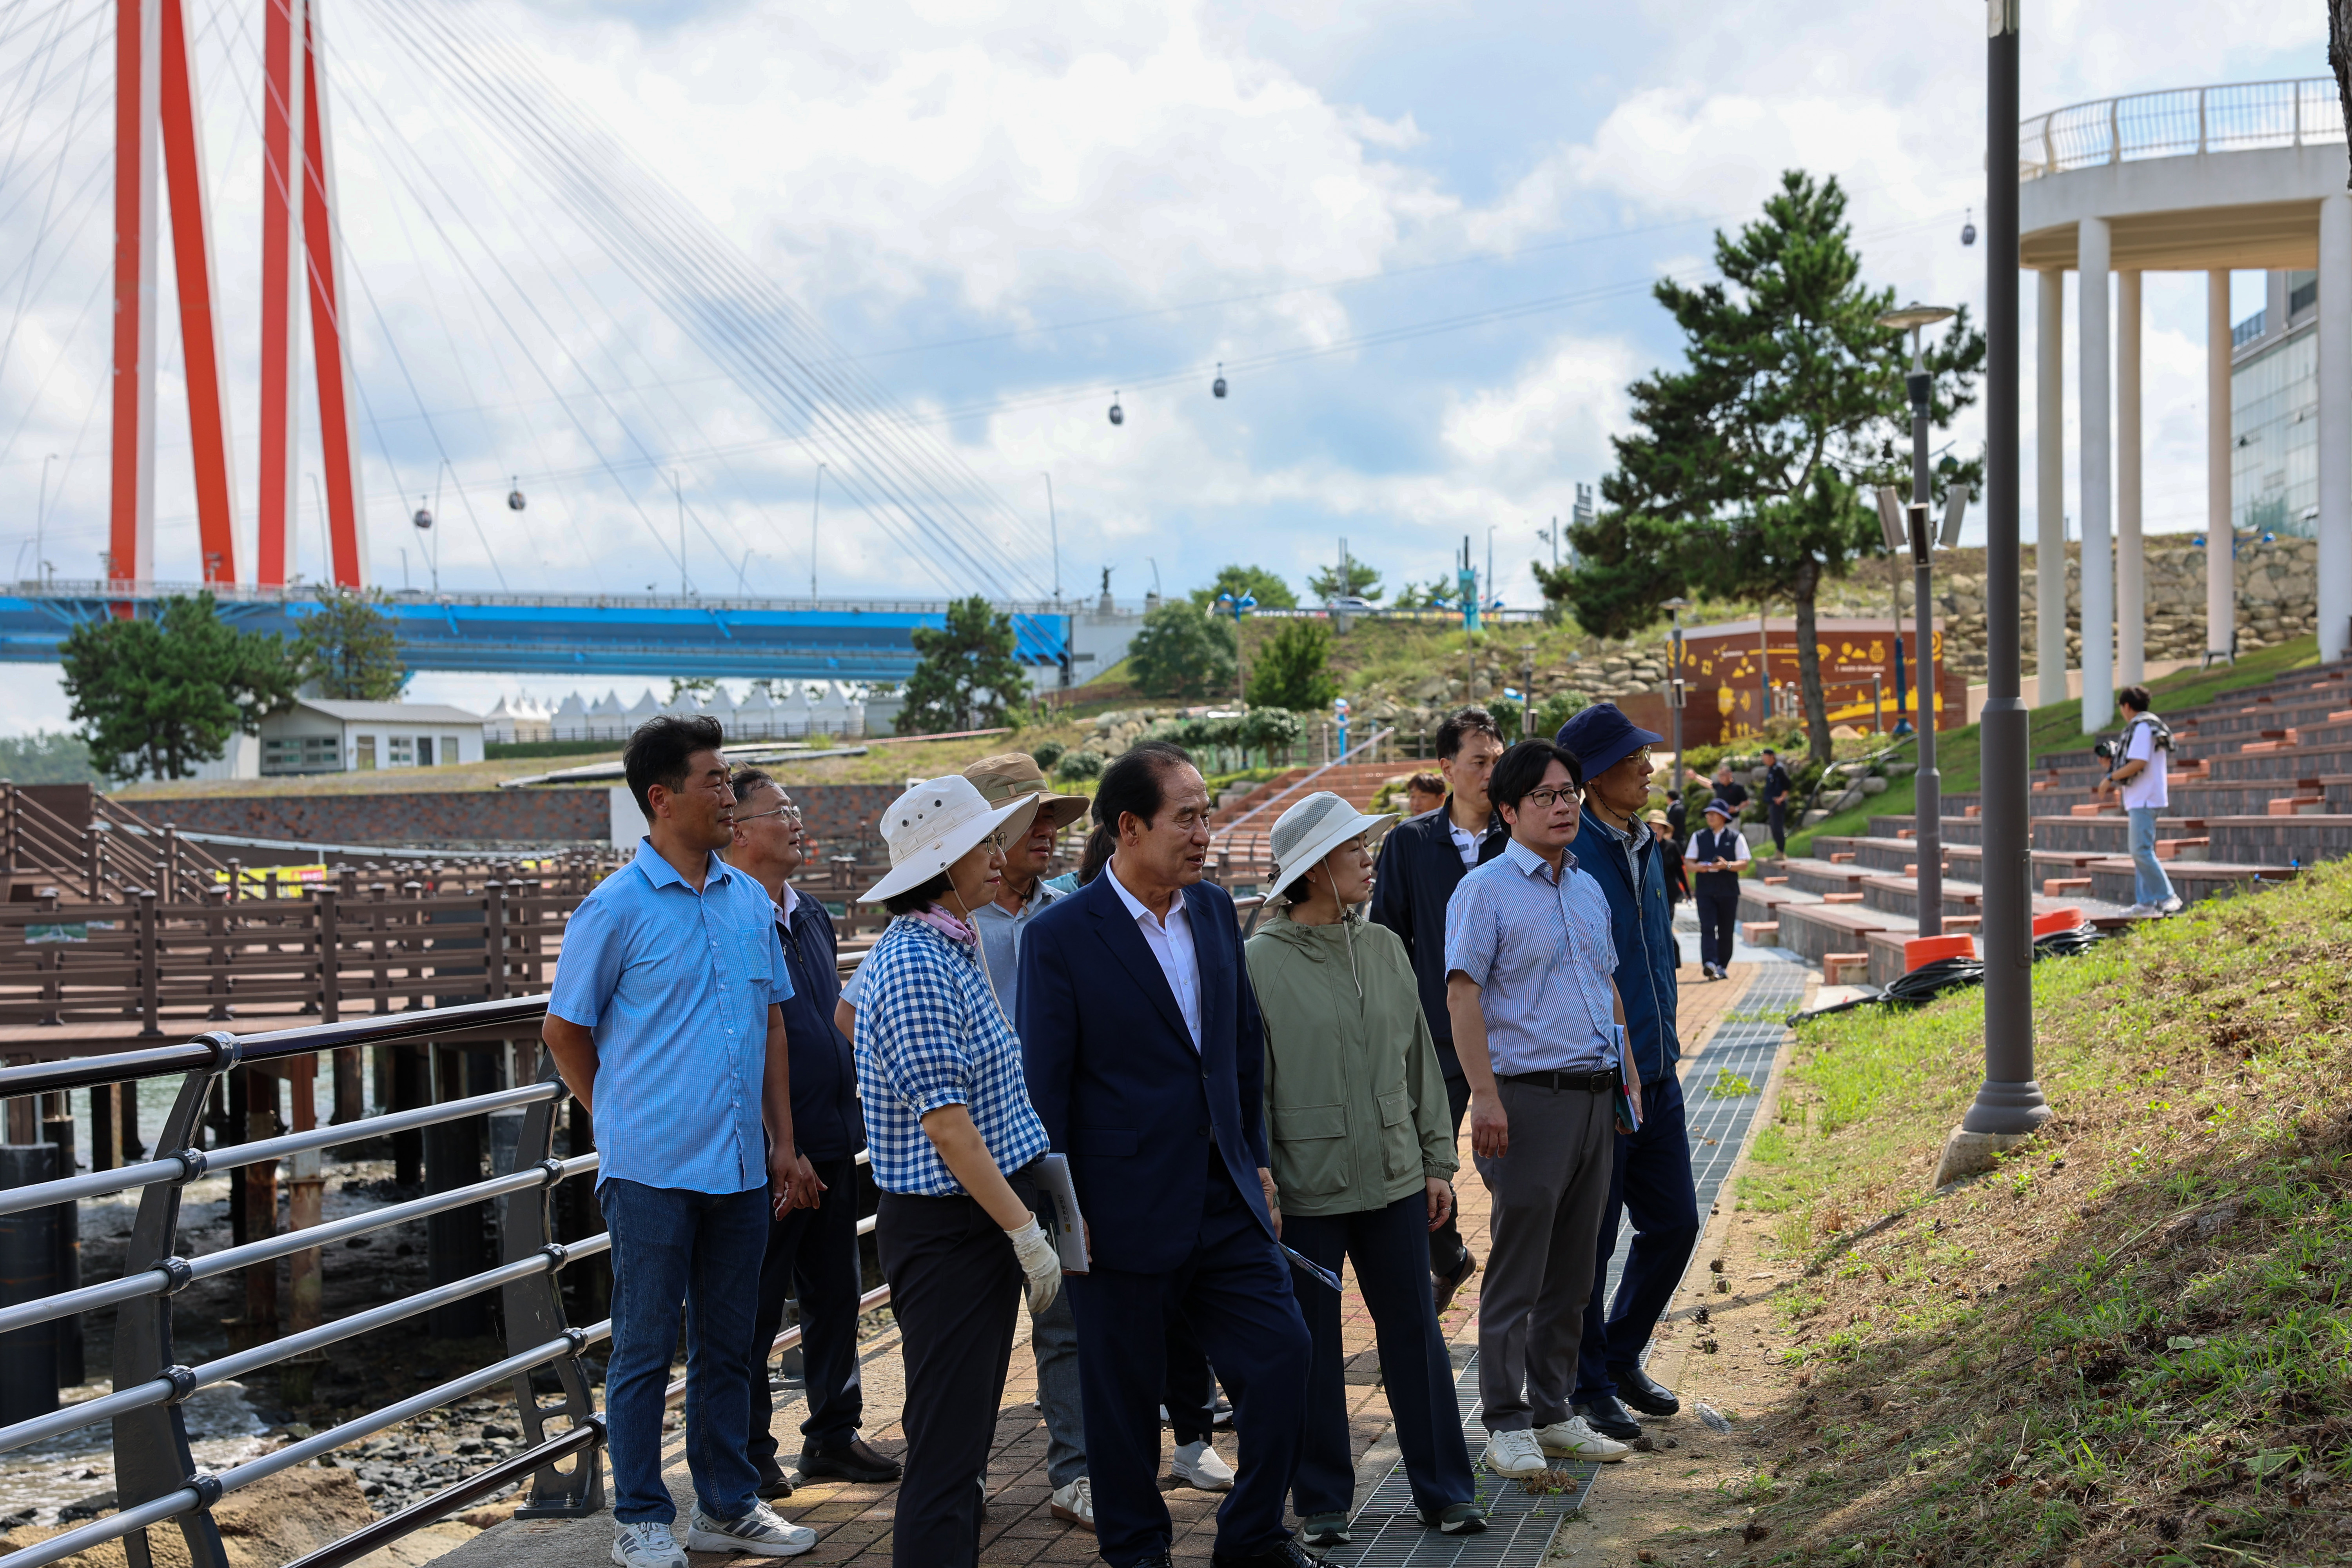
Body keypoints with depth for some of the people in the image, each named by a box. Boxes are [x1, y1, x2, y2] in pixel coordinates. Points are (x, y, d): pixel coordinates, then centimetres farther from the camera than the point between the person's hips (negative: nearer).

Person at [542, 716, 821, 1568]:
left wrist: (783, 1144, 11)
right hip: (654, 1171, -5)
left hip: (741, 1169, 5)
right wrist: (624, 1123, 7)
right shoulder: (616, 907, -8)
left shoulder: (750, 900, 8)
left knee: (726, 1345, 14)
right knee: (645, 1351, 3)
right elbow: (564, 1032, 1)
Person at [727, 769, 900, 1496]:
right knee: (755, 1307, 2)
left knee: (835, 1297, 15)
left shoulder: (812, 917, 13)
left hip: (831, 1144, 8)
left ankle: (834, 1433, 28)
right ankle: (749, 1454, 13)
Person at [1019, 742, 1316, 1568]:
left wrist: (1255, 1159, 13)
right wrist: (1061, 1209, -10)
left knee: (1282, 1353, 1)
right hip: (1126, 1212, -5)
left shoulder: (1215, 911, 7)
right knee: (1125, 1394, 6)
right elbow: (1044, 1083, -10)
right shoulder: (1061, 936, -11)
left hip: (1226, 1202, 5)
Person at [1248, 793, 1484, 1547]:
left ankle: (1444, 1490, 18)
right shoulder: (1262, 961, -8)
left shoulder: (1384, 948, 7)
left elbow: (1420, 1060, 13)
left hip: (1393, 1177, 4)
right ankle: (1323, 1501, 18)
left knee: (1415, 1333, 8)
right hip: (1305, 1191, -4)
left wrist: (1437, 1161, 11)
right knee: (1313, 1346, 6)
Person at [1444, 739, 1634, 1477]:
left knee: (1571, 1271, 12)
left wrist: (1627, 1070, 18)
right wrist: (1485, 1096, -19)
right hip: (1529, 1096, -7)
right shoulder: (1487, 890, -8)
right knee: (1517, 1272, -3)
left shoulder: (1589, 889, 16)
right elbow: (1463, 995, -13)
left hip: (1594, 1096, 7)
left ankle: (1553, 1412, 21)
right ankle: (1507, 1426, 3)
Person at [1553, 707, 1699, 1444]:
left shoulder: (1648, 848, 11)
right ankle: (1587, 1389, 15)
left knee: (1675, 1222, 12)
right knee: (1587, 1242, 2)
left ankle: (1623, 1358, 30)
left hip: (1655, 1075, 8)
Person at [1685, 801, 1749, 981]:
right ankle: (1709, 964, -26)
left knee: (1726, 931, 3)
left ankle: (1722, 967, 14)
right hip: (1705, 890, 0)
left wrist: (1727, 865, -19)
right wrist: (1698, 867, -14)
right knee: (1707, 927, -15)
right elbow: (1688, 863, 10)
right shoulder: (1698, 837, 12)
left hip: (1729, 891, 0)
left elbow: (1744, 863, 0)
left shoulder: (1736, 837, 6)